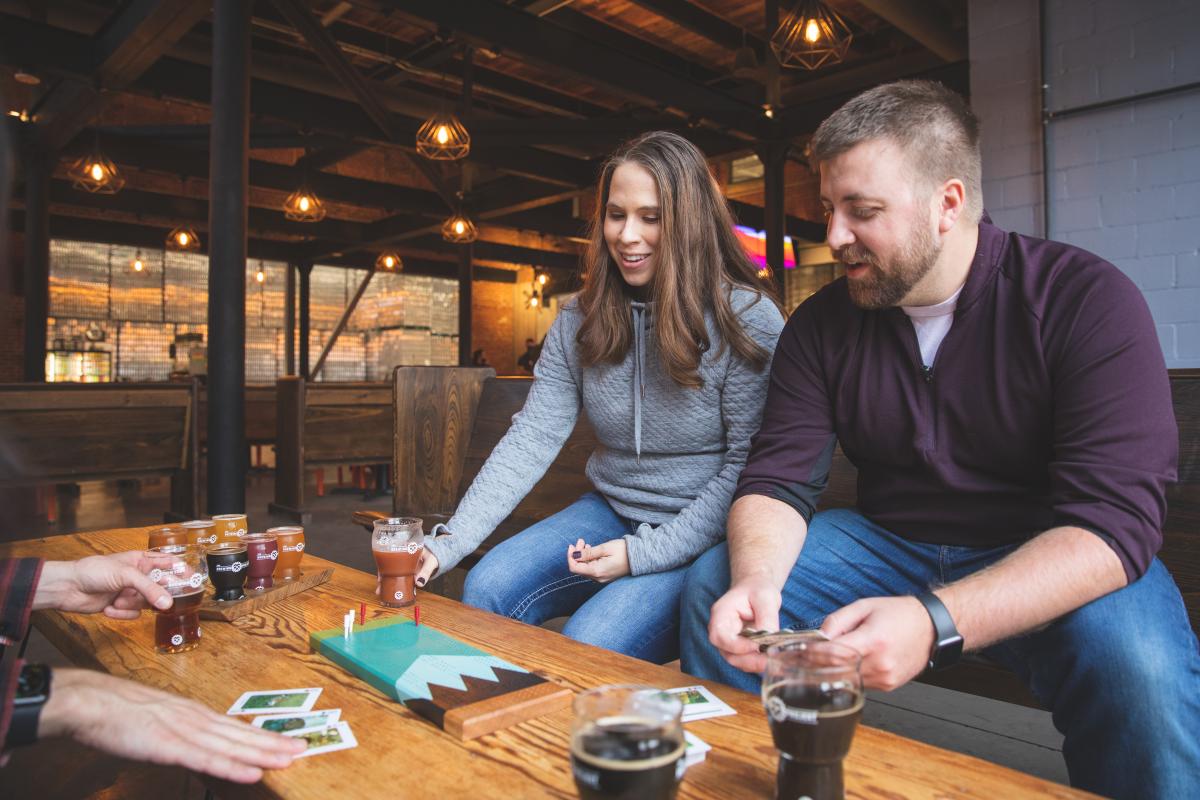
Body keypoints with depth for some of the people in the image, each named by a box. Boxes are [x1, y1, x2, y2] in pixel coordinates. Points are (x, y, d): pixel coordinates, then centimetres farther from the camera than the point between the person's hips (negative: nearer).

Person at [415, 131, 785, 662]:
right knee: (485, 592, -12)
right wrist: (449, 542, -16)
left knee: (587, 649, -23)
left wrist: (647, 553, -20)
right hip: (609, 513, 5)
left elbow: (748, 464, -14)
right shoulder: (580, 320, 0)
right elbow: (531, 439, -5)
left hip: (703, 535, -4)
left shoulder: (748, 319, -14)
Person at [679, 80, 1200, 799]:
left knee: (1139, 667, -34)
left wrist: (935, 622, -39)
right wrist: (755, 580, -29)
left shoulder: (1089, 301, -15)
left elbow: (1113, 520, -23)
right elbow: (777, 481, -5)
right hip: (888, 544, 3)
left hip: (1041, 563, -2)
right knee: (714, 584, -14)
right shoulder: (822, 325, -2)